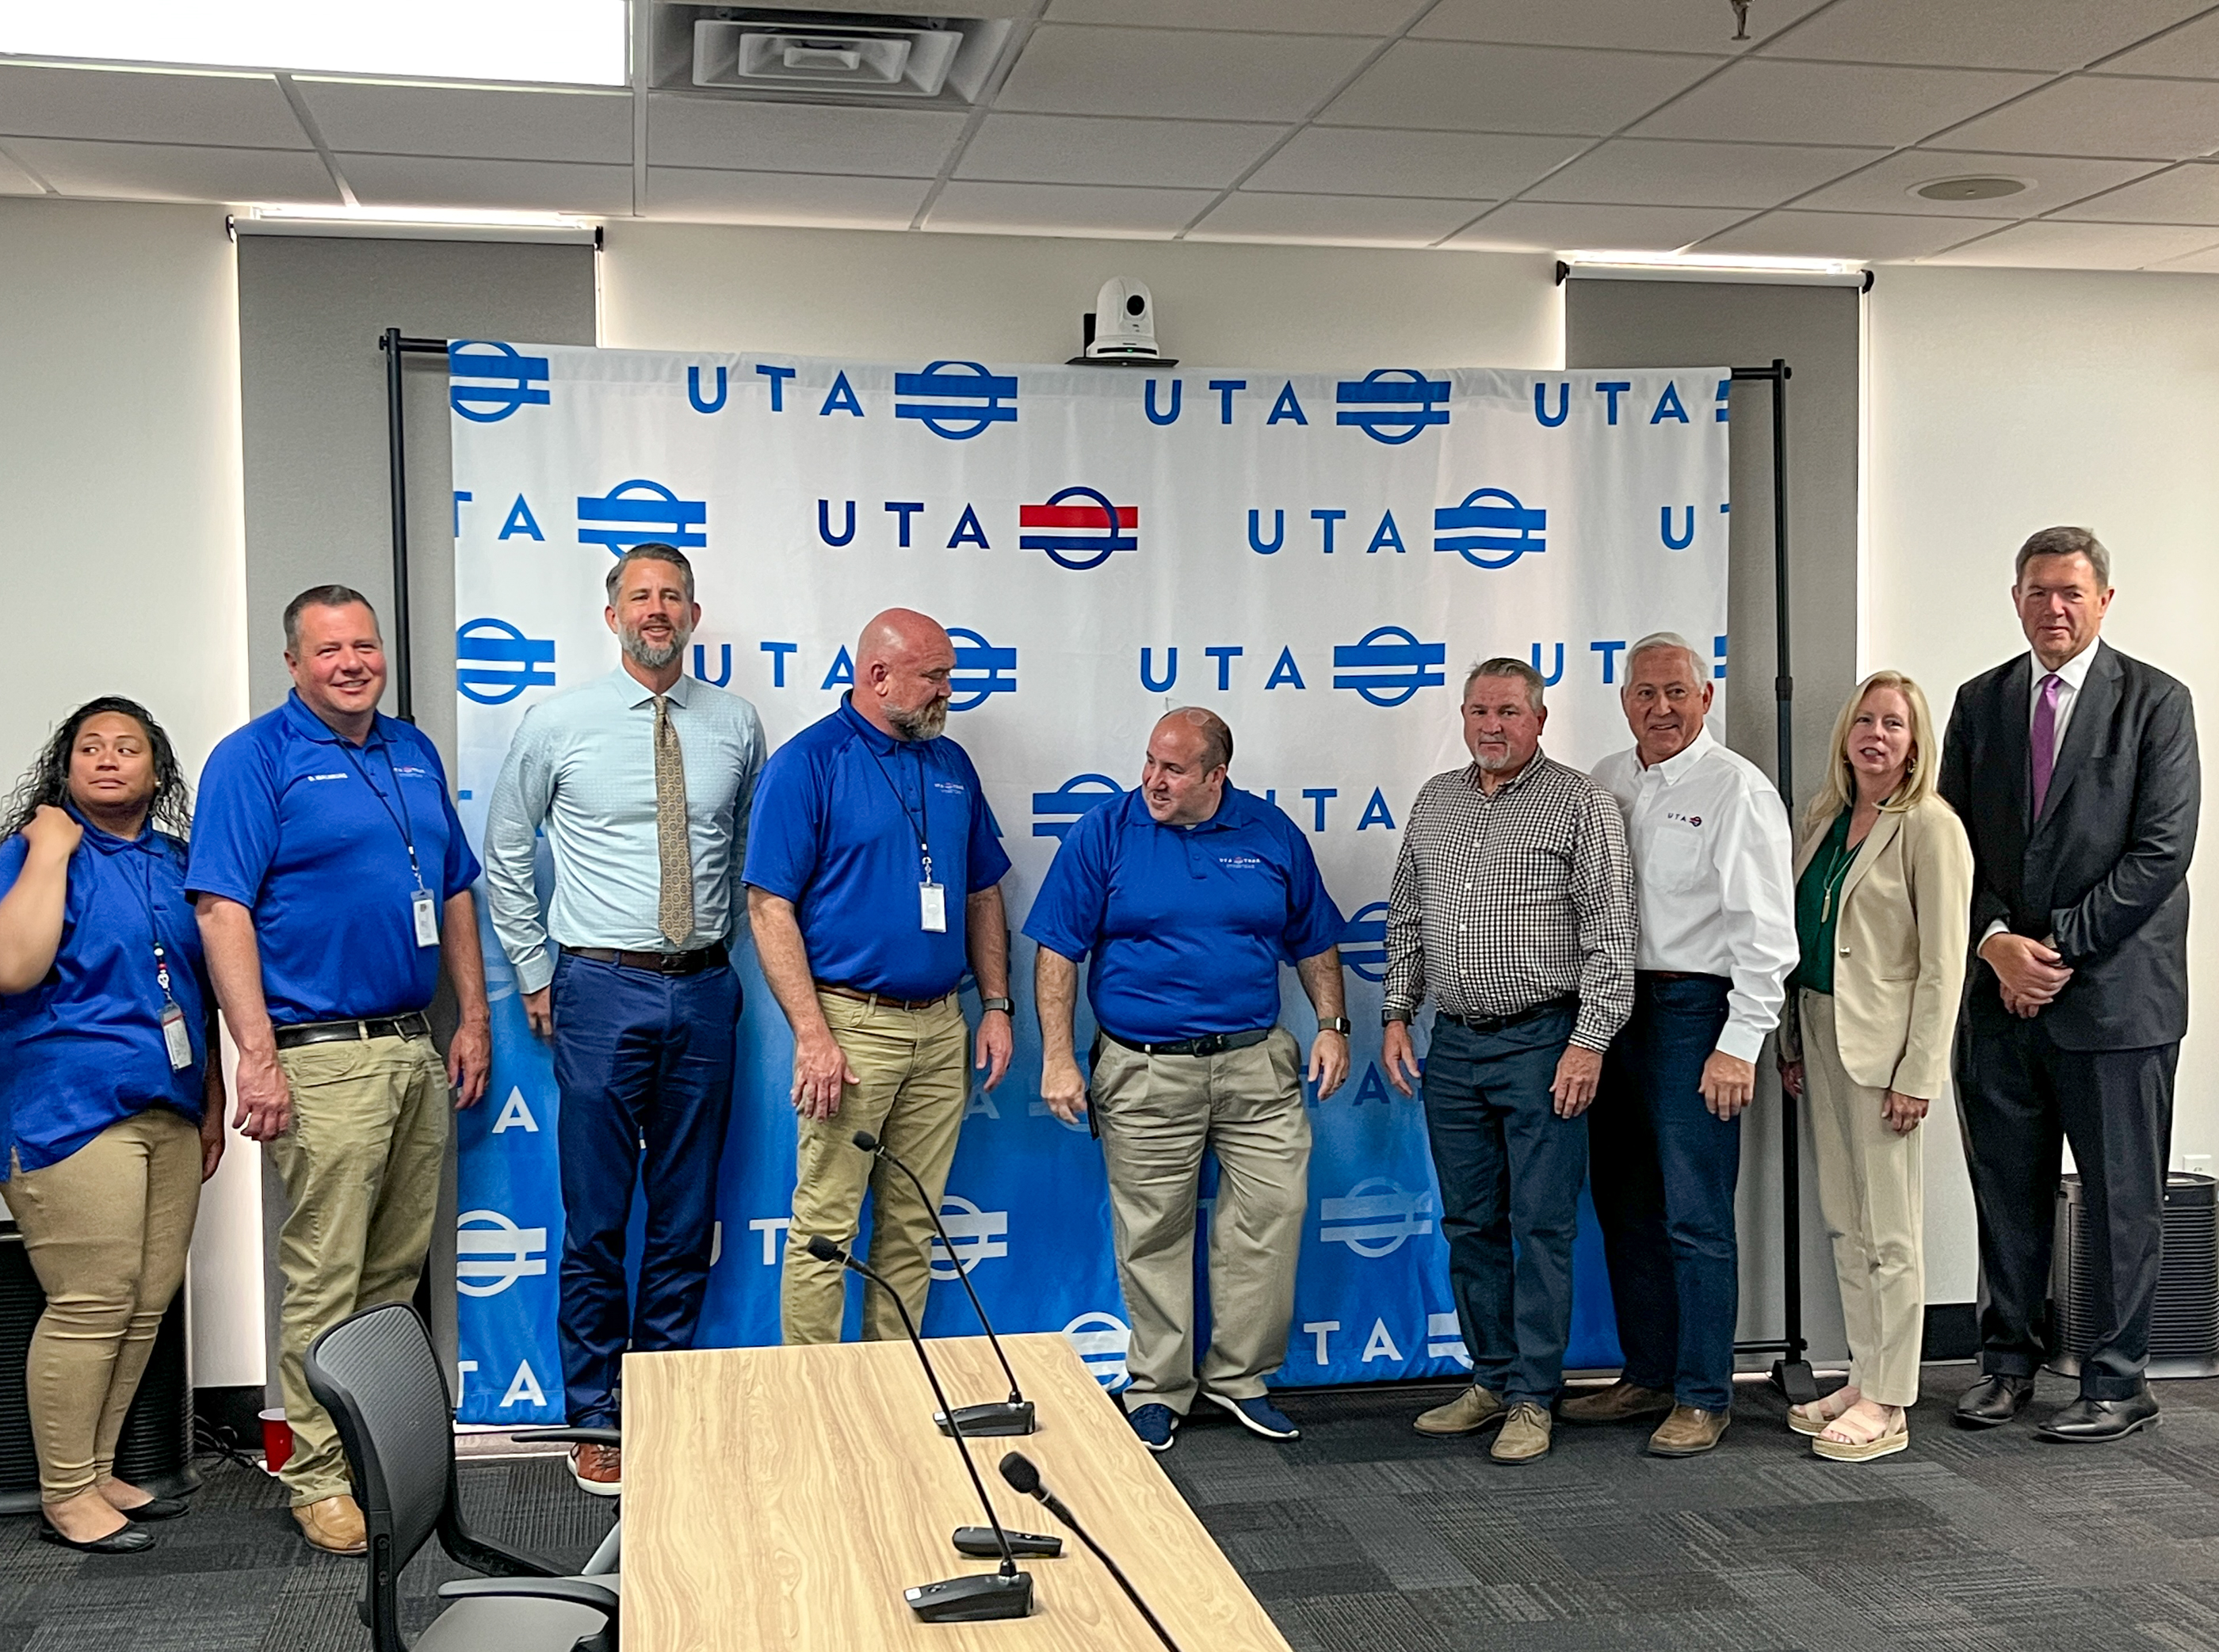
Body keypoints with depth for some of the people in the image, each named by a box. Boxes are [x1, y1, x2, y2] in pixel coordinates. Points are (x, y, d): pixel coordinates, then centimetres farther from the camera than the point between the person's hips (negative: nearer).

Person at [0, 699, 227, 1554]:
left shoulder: (174, 863, 17)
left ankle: (98, 1472, 20)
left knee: (147, 1305, 8)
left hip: (167, 1113, 7)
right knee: (92, 1305, -7)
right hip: (73, 1109, -7)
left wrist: (211, 1105, 23)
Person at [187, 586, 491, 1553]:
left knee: (397, 1272, 13)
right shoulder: (253, 759, -6)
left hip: (416, 1050, 7)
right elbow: (222, 908, -13)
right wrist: (258, 1055, -20)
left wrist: (473, 1020, 13)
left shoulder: (414, 753, 15)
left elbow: (456, 892, 20)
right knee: (323, 1281, -3)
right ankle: (318, 1476, 7)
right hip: (323, 1059, -6)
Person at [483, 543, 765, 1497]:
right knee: (596, 1220, 3)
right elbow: (504, 854, 7)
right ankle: (595, 1417, 16)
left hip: (703, 991, 3)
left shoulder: (736, 726, 5)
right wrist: (534, 975, 6)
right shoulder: (559, 724, -2)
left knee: (687, 1215, 10)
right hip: (603, 990, -2)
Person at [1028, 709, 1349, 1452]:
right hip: (1143, 1070, -2)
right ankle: (1158, 1390, 19)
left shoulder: (1272, 834, 5)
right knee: (1152, 1235, 4)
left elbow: (1314, 943, 15)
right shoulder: (1104, 833, -3)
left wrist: (1332, 1025, 4)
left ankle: (1238, 1376, 17)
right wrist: (1058, 1058, -9)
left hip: (1257, 1061, 2)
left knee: (1274, 1211, 0)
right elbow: (1058, 951, -3)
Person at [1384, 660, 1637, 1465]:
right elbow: (1406, 919, 19)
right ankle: (1492, 1380, 23)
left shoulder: (1580, 804, -4)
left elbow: (1609, 936, -8)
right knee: (1470, 1225, 11)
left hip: (1542, 1044, -6)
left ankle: (1534, 1398, 6)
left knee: (1541, 1227, -2)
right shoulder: (1434, 802, 13)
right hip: (1453, 1045, 6)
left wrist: (1588, 1043, -14)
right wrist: (1397, 1013, 10)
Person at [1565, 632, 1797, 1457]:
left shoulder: (1737, 789, -7)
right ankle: (1645, 1376, 25)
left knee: (1695, 1217, -4)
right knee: (1624, 1206, 13)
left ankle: (1702, 1397, 6)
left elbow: (1765, 930, -11)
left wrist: (1739, 1044, -16)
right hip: (1612, 1008, 7)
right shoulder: (1601, 784, 12)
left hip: (1693, 1009, -7)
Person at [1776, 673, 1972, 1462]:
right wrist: (1791, 1042, 13)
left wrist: (1917, 1075, -15)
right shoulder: (1823, 816, 12)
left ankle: (1888, 1405, 5)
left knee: (1888, 1231, -2)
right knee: (1843, 1222, 12)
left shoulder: (1930, 826, -10)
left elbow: (1942, 964, -12)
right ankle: (1862, 1377, 22)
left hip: (1881, 1041, -7)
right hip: (1820, 1032, 7)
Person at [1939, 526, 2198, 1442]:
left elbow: (2161, 851, -9)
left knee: (2121, 1198, 4)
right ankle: (2008, 1358, 24)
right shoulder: (1981, 702, 10)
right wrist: (1997, 943, -7)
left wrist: (2060, 947, -12)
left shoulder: (2156, 702, -2)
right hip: (2000, 989, 4)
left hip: (2115, 990, -4)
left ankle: (2117, 1381, 15)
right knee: (2007, 1190, 11)